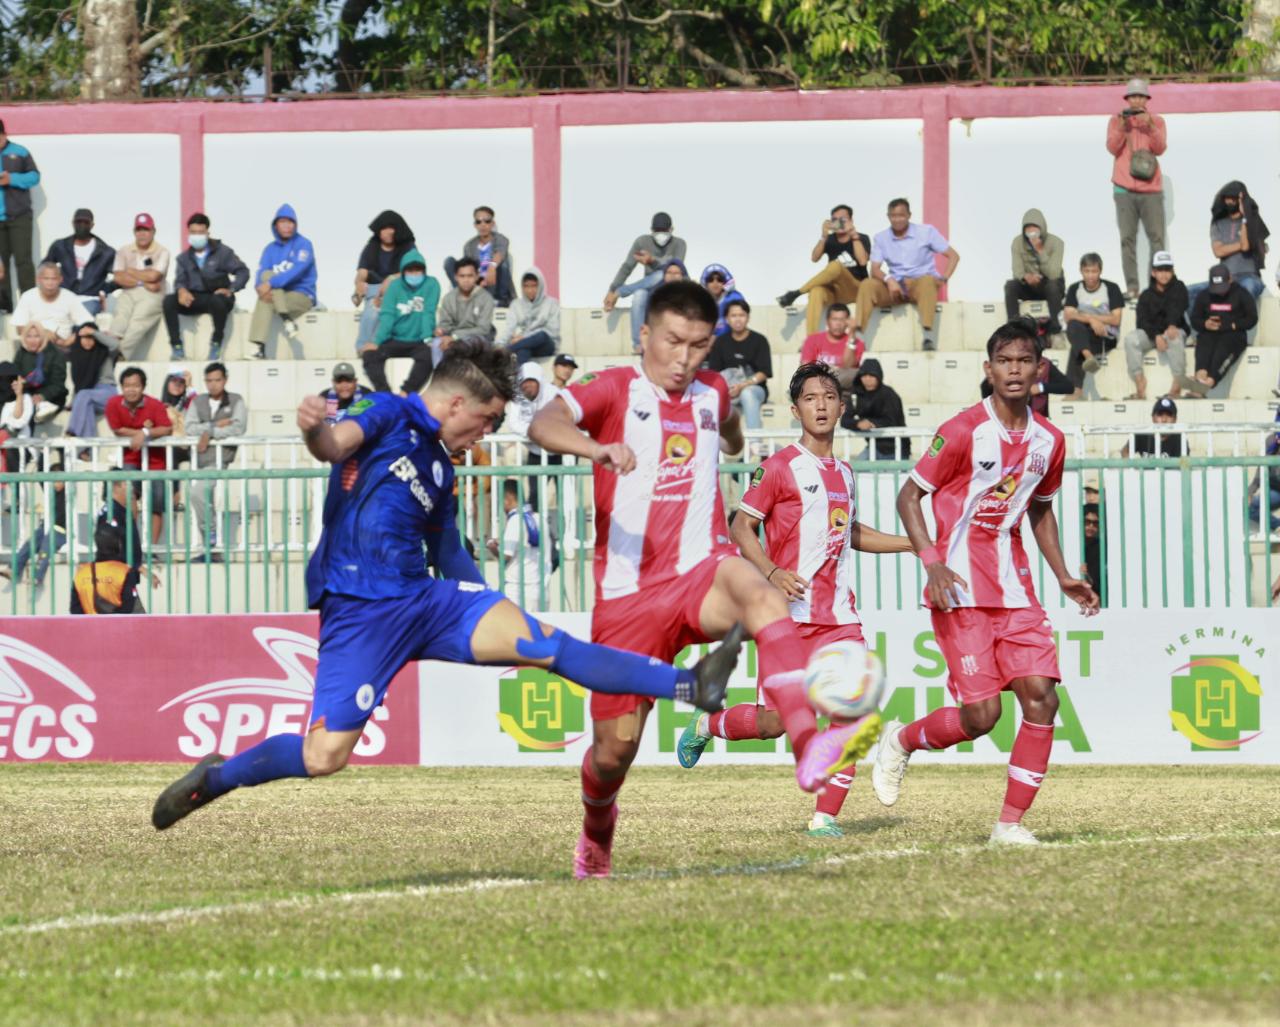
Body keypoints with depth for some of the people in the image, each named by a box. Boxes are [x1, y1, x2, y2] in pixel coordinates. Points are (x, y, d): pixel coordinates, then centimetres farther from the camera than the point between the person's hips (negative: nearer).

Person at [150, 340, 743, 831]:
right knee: (325, 756, -14)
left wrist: (488, 621, 28)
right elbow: (339, 442, -23)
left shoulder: (439, 468, 21)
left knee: (537, 640, -12)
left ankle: (689, 687, -20)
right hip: (357, 609, -6)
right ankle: (213, 777, 12)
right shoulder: (389, 416, -1)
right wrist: (314, 430, -47)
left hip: (423, 601, 6)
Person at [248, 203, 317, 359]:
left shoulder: (303, 244, -3)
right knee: (267, 274, -25)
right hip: (278, 296, 4)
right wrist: (261, 287, -27)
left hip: (302, 297, -4)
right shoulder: (270, 249, 11)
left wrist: (271, 284, -31)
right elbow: (261, 274, -1)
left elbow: (297, 271, -20)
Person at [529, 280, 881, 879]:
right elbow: (543, 425, -24)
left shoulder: (712, 393, 14)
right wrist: (596, 448, -40)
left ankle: (810, 748, -55)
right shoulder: (615, 391, 0)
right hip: (628, 592, -1)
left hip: (699, 574, 1)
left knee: (761, 596, -36)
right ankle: (597, 832, 39)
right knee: (615, 746, 2)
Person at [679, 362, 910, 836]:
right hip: (791, 614, -6)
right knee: (774, 721, -6)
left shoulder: (843, 472, 16)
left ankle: (826, 816, -5)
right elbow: (741, 527, -7)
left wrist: (913, 544, 27)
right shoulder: (779, 467, -5)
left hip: (838, 616, 6)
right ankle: (707, 725, 25)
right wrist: (772, 571, -23)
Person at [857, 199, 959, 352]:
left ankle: (928, 332, -52)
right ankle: (858, 334, -37)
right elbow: (874, 269, 0)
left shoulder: (926, 232, 3)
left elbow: (953, 256, 4)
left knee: (927, 281, -38)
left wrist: (944, 278, -12)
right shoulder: (880, 238, 9)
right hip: (895, 287, 2)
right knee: (868, 285, -26)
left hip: (920, 282, -2)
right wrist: (889, 280, -22)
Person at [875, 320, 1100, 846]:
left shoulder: (1048, 440, 7)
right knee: (980, 714, -10)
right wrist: (932, 561, -19)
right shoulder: (964, 431, -11)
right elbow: (909, 495, -5)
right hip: (961, 591, -6)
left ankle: (1011, 823, -1)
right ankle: (900, 740, 21)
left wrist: (1063, 576, 14)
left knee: (1041, 697, -9)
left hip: (1014, 589, 6)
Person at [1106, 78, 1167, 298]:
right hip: (1125, 189, 0)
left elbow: (1160, 148, -4)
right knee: (1127, 239, -5)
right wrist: (1121, 128, -18)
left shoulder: (1157, 121, 8)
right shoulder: (1116, 120, 8)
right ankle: (1132, 287, -6)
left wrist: (1149, 127, -18)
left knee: (1157, 238, -5)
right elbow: (1112, 148, -3)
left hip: (1151, 189, 0)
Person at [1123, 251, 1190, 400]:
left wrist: (1172, 326, -39)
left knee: (1175, 338, -39)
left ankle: (1178, 384, -39)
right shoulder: (1146, 295, 9)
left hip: (1173, 330, -2)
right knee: (1130, 339, -27)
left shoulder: (1178, 289, 4)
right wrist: (1156, 336, -24)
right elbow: (1143, 321, -4)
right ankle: (1140, 386, -31)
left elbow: (1176, 309, -17)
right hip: (1150, 333, 2)